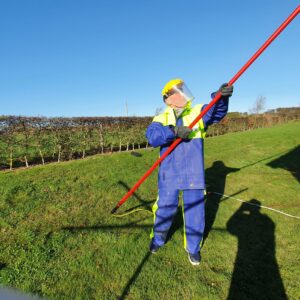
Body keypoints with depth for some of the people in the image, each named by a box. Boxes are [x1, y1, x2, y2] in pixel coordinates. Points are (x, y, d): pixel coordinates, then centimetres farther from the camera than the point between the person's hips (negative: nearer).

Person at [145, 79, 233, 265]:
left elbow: (216, 112, -15)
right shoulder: (162, 119, 2)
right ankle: (158, 239, 42)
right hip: (169, 175, 0)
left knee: (195, 213, 9)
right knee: (164, 209, 13)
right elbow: (152, 136, -17)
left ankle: (193, 248, 35)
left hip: (193, 175, 1)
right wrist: (174, 131, -31)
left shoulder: (198, 113, 3)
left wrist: (221, 97, -36)